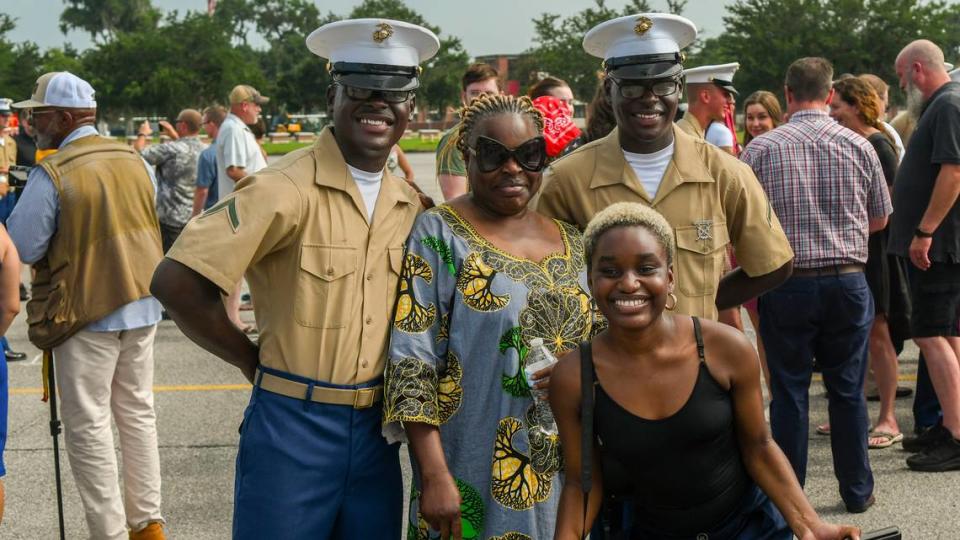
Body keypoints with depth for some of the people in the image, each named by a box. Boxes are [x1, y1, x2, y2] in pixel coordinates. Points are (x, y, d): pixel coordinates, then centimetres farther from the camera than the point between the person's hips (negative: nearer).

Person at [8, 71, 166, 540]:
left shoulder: (52, 174, -17)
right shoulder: (135, 162, 3)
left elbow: (22, 249, -14)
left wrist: (19, 203, 3)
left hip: (87, 313, -6)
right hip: (142, 307, 6)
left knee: (88, 426, 4)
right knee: (138, 413, 16)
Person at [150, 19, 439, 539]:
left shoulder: (408, 205, 6)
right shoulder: (287, 188, -14)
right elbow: (176, 282, -19)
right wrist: (253, 360, -9)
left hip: (375, 429, 6)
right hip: (291, 425, -6)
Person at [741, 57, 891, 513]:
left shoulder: (760, 149, -5)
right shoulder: (858, 147, 0)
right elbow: (879, 220, 11)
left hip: (785, 284, -1)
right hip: (847, 282, 1)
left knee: (789, 392, 7)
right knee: (848, 390, 11)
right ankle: (857, 491, 20)